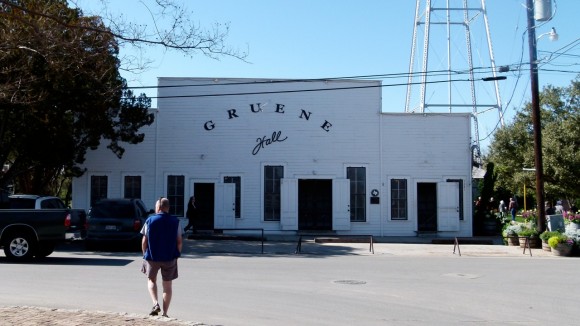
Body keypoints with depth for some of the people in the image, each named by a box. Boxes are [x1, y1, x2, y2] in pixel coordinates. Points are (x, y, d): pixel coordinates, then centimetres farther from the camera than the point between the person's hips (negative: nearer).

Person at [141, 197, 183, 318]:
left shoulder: (150, 220, -5)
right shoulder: (175, 221, -2)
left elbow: (144, 241, -4)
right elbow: (179, 241, -3)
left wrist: (145, 254, 9)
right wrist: (176, 255, 10)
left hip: (152, 257, -1)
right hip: (170, 258, 1)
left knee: (151, 280, 21)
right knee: (168, 285, 12)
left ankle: (155, 303, 0)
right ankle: (165, 312, 12)